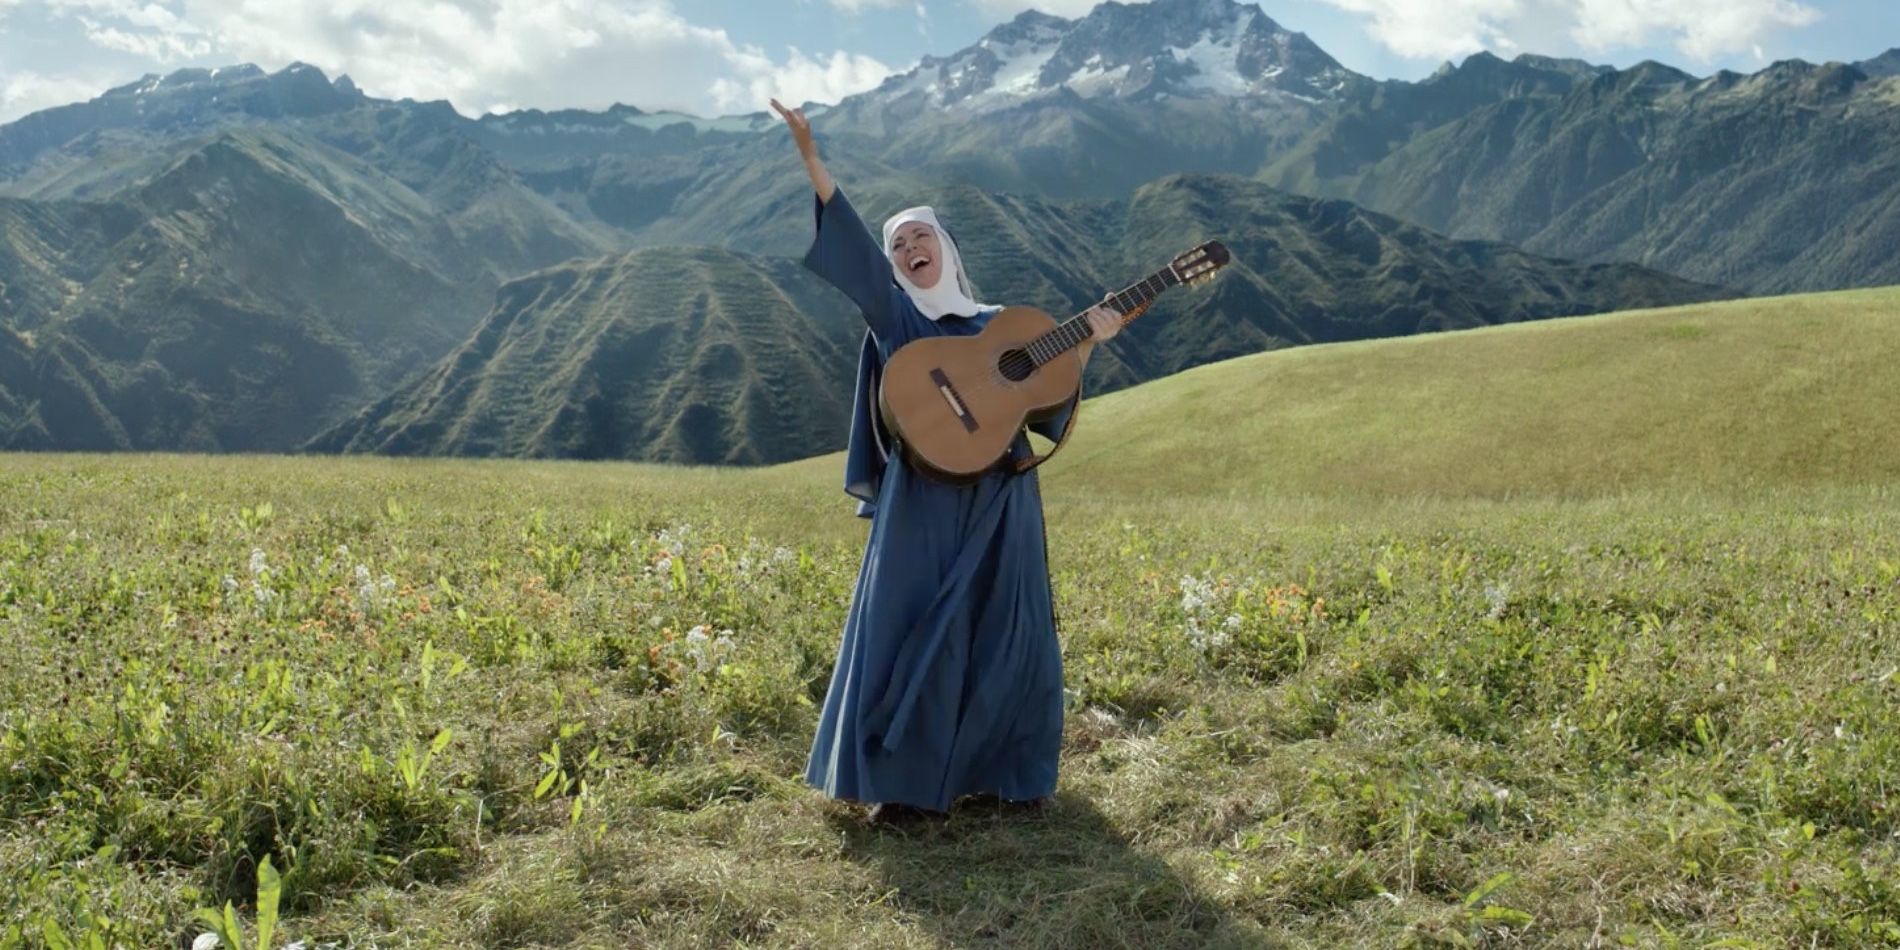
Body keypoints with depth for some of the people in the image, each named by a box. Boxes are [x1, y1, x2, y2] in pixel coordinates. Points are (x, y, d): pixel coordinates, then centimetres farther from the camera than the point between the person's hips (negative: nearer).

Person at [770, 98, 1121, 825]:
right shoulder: (894, 317, 5)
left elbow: (1048, 413, 7)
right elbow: (852, 248, -10)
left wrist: (1088, 343, -3)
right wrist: (810, 159, -21)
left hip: (1000, 502, 3)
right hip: (925, 504, -3)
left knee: (1007, 636, 6)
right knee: (915, 635, -4)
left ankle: (1004, 774, 22)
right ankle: (903, 783, 7)